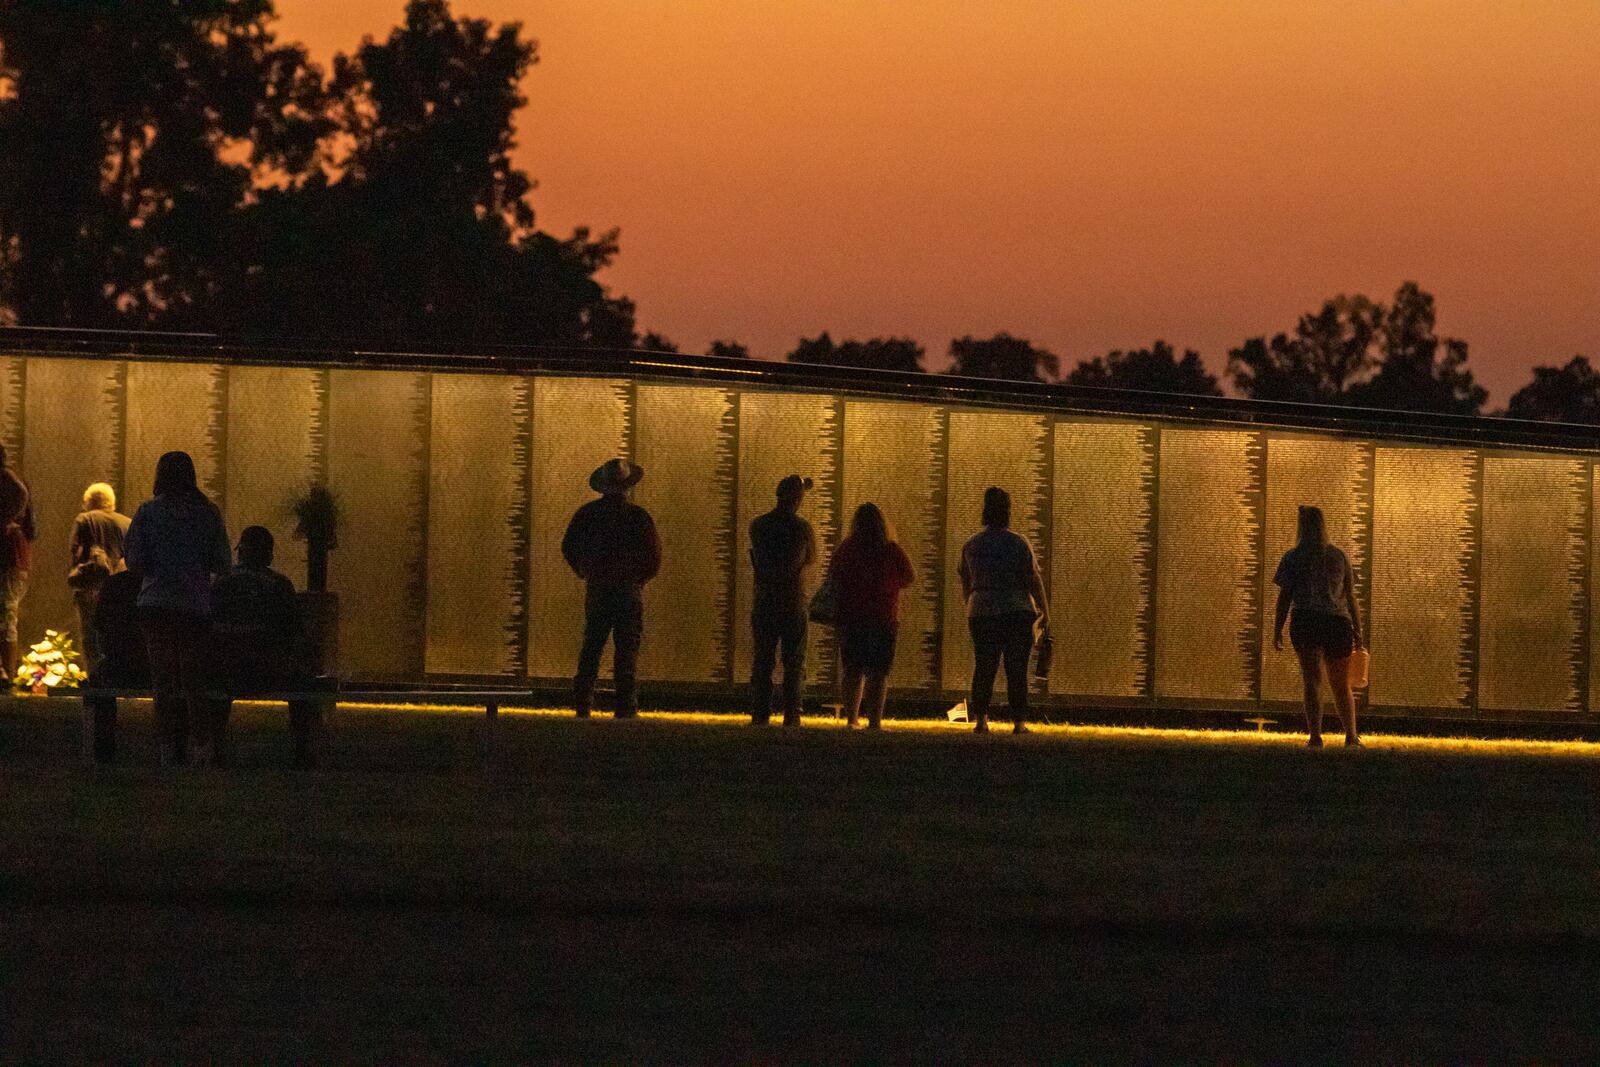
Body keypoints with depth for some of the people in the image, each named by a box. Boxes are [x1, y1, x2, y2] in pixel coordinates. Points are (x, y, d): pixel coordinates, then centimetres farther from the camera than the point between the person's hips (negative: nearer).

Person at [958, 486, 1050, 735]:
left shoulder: (971, 545, 6)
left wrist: (971, 604, 30)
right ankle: (1019, 722, 1)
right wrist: (1045, 612, 1)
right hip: (1017, 612, -3)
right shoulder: (1019, 544, -5)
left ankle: (980, 718, -5)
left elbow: (965, 584, 13)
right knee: (1017, 670, 2)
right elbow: (1034, 580, -7)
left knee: (983, 668, 5)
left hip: (981, 613, 3)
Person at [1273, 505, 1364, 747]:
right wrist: (1357, 628, 16)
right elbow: (1350, 596, 12)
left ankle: (1315, 736, -15)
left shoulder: (1293, 558, 5)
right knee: (1341, 685, 13)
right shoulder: (1338, 557, 12)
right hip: (1338, 622, 2)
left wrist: (1277, 630, 6)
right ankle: (1351, 734, 6)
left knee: (1312, 682, -5)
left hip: (1305, 621, -2)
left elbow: (1285, 597, 2)